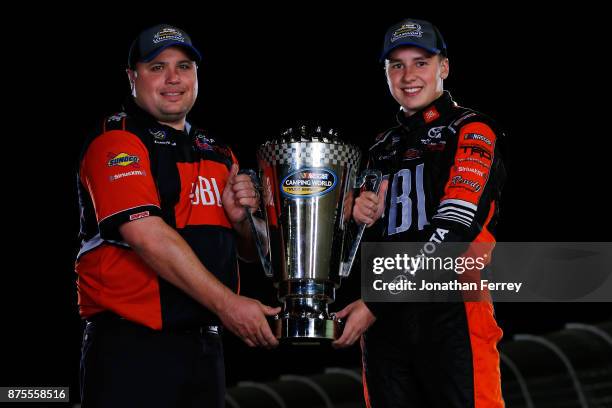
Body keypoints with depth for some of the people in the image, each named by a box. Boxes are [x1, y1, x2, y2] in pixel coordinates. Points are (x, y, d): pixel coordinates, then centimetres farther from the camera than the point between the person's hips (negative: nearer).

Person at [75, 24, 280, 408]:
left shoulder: (218, 153, 17)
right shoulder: (118, 140, -6)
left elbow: (251, 250, 22)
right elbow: (148, 236, -18)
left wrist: (240, 216, -2)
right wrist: (227, 304, -20)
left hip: (204, 345, 7)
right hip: (132, 346, -7)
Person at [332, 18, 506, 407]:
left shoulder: (471, 131, 1)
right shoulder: (384, 148, 22)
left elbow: (453, 229, -12)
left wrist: (375, 302, -15)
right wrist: (362, 215, 5)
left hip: (452, 310, -6)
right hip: (384, 319, 6)